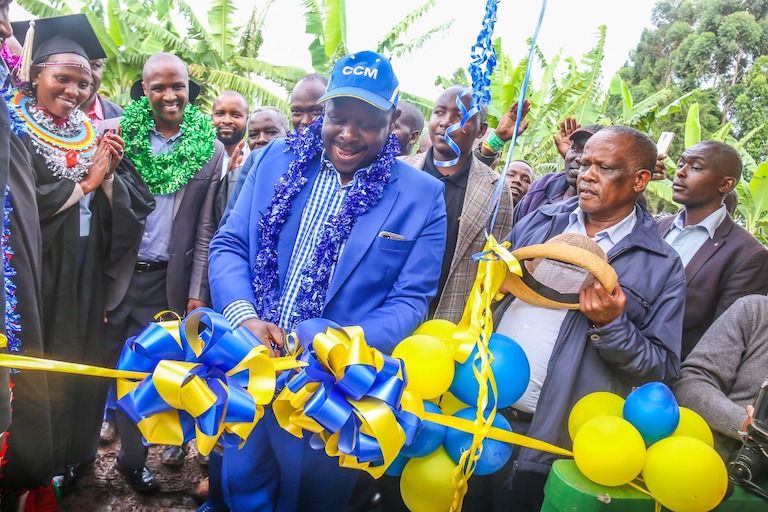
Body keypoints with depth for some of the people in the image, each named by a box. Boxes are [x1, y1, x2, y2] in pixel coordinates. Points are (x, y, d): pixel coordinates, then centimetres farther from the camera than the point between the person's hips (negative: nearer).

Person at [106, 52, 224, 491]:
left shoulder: (211, 150, -1)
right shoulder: (120, 135, 0)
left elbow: (205, 229, -1)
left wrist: (197, 293, -3)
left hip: (169, 280, -1)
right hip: (119, 275, 1)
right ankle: (132, 453, 29)